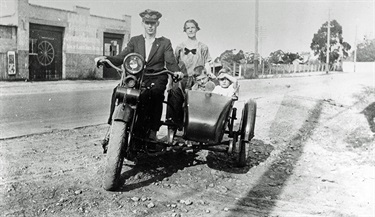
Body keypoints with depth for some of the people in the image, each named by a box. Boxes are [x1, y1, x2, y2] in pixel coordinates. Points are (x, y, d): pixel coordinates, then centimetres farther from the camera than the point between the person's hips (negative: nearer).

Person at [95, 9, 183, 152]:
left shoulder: (165, 43, 13)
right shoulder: (134, 41, 18)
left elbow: (170, 62, 1)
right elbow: (121, 58, 7)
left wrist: (176, 71, -22)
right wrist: (106, 59, -13)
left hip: (156, 78, -2)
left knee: (156, 93, -36)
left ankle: (153, 131, -30)